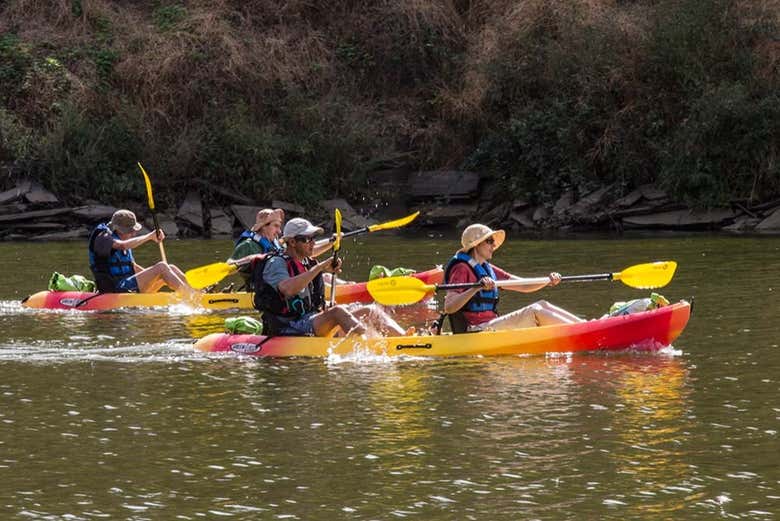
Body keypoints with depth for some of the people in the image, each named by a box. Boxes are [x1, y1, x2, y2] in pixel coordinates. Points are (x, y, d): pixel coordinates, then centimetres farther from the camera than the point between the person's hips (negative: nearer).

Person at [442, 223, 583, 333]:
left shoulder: (488, 269, 19)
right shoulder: (462, 269, -8)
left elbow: (523, 286, 18)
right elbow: (448, 308, -21)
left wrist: (548, 281, 0)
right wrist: (477, 288, -32)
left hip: (491, 326, 9)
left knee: (542, 305, -2)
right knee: (535, 312, -17)